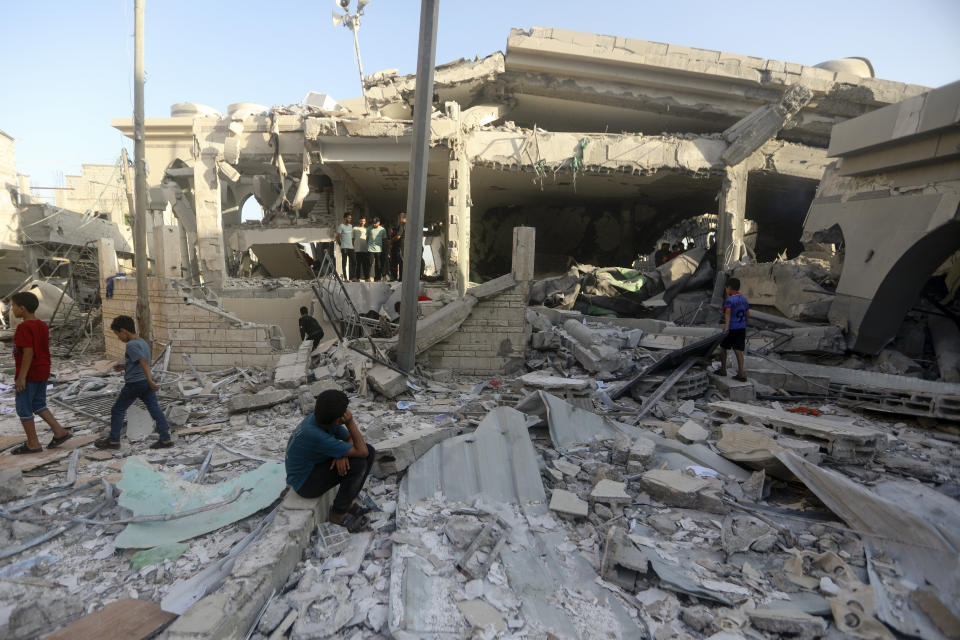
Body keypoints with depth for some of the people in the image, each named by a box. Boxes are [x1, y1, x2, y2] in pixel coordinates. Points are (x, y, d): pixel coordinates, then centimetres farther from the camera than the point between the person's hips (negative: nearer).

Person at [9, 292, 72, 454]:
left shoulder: (24, 328, -17)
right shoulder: (43, 325, 9)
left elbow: (28, 352, -22)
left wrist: (21, 377, -20)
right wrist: (44, 370, 21)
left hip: (28, 374, -8)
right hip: (43, 372, 8)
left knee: (24, 409, 4)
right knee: (38, 405, 18)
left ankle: (33, 444, 12)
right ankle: (60, 432, 12)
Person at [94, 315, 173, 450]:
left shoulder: (131, 345, -16)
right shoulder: (143, 342, 11)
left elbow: (144, 362, -27)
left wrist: (150, 381, -32)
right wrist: (123, 366, 24)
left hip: (134, 383, -8)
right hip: (146, 383, 8)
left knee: (117, 410, 11)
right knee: (155, 409, 4)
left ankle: (113, 440, 22)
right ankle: (166, 439, 3)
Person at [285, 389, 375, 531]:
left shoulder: (324, 419, -13)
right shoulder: (316, 436, -37)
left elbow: (350, 438, -1)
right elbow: (361, 452, -33)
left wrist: (342, 454, -23)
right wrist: (350, 422, -31)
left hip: (317, 467, 8)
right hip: (306, 483, -8)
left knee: (370, 451, -8)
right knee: (358, 463, -27)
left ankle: (347, 499, 5)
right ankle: (338, 512, -5)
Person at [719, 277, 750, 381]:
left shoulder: (729, 300, -14)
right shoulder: (744, 299, 8)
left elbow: (728, 314, -27)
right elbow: (748, 315, 13)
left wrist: (726, 328, -36)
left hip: (731, 329, -6)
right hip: (742, 328, 6)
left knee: (723, 347, 14)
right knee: (738, 350, 3)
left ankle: (723, 369, 21)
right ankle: (741, 373, -4)